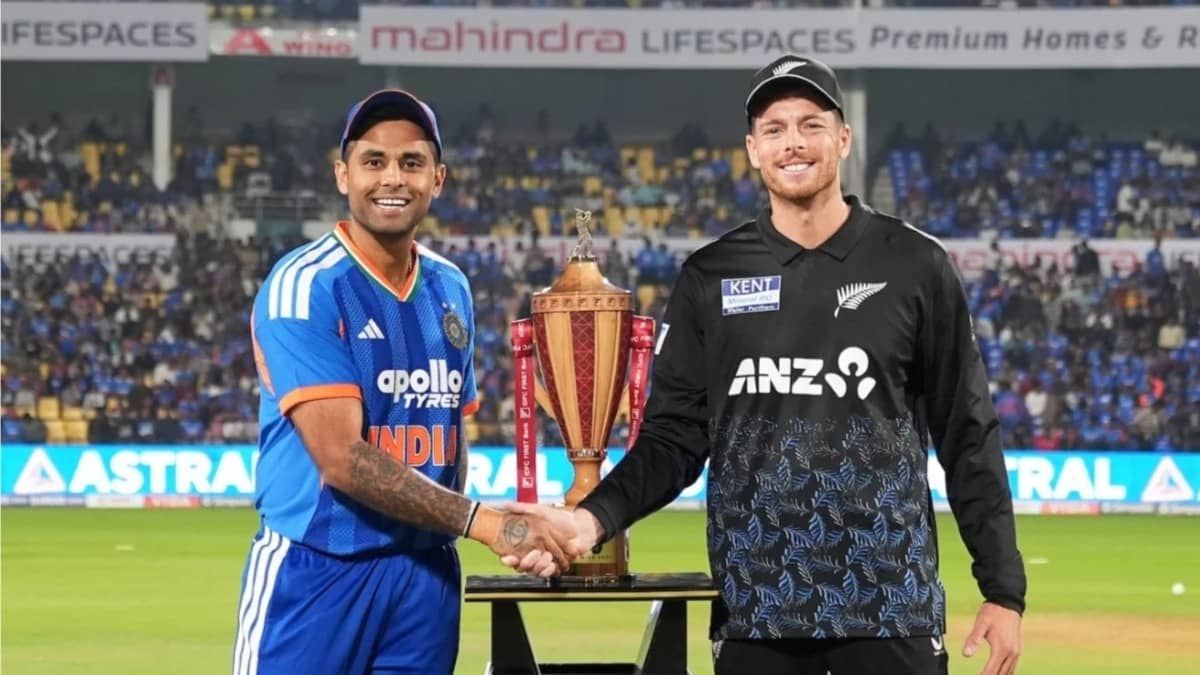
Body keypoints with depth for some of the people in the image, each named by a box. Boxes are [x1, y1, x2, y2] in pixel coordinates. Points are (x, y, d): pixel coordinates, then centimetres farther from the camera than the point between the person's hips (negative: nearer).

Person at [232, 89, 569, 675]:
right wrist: (482, 522, -22)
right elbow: (342, 459, -19)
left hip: (426, 576, 6)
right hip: (316, 574, -6)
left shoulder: (450, 289, 11)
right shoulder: (305, 286, -11)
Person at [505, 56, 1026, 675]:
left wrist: (1004, 591, -2)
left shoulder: (914, 266, 2)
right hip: (755, 612, 2)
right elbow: (674, 440, 6)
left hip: (890, 604, -2)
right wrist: (594, 518, -13)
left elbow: (968, 437, 3)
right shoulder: (710, 277, 7)